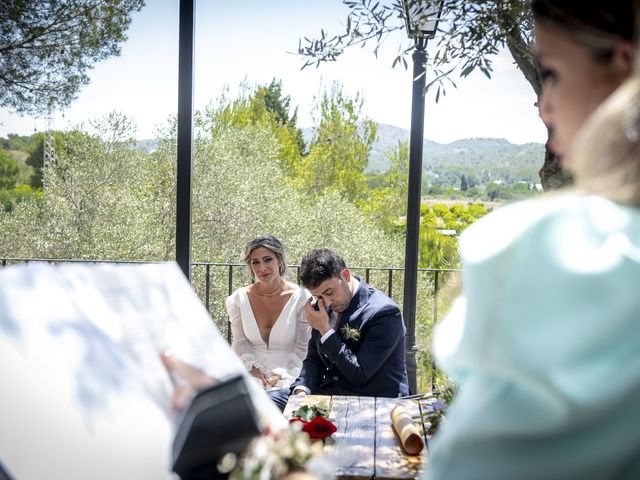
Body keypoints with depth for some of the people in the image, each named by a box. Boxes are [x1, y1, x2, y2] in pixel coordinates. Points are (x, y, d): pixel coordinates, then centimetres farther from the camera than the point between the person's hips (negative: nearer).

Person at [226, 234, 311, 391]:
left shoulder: (301, 299, -6)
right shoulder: (239, 299, 3)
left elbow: (302, 348, -2)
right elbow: (240, 342, 10)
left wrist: (280, 377, -12)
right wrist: (254, 369, -7)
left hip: (289, 377, -2)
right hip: (251, 375, 3)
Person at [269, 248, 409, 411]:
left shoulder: (385, 312, -17)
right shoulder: (323, 306, 5)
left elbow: (359, 374, -19)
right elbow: (313, 359, 14)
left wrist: (325, 330, -19)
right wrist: (302, 390, -7)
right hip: (326, 394, 7)